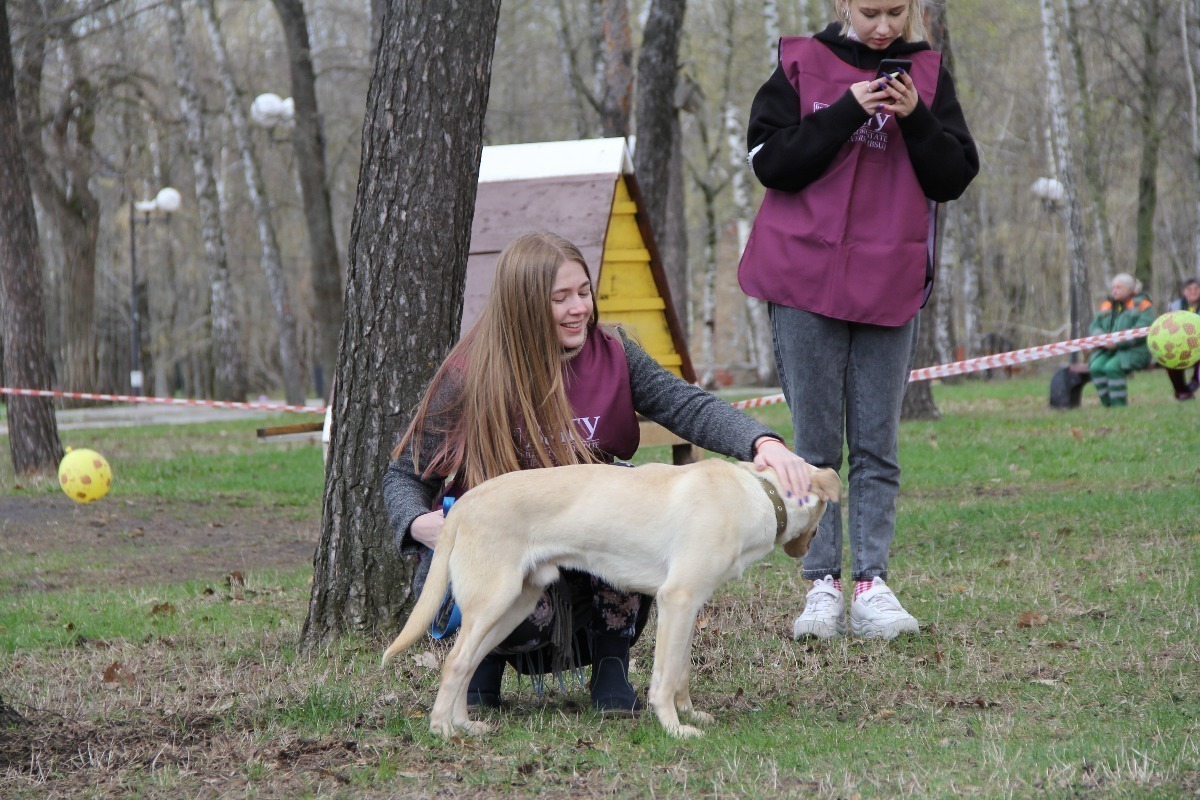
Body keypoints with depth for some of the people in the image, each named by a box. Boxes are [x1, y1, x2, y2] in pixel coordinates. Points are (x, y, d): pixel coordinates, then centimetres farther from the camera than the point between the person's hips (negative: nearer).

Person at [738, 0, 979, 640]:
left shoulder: (927, 75, 8)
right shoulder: (801, 65, 3)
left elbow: (955, 178, 4)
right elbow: (770, 161, -6)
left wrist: (917, 120, -12)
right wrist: (848, 112, -14)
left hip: (891, 286, 2)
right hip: (805, 279, -1)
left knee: (878, 446, 1)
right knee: (815, 444, 0)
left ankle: (872, 582, 1)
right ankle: (822, 586, 1)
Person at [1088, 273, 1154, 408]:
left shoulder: (1142, 305, -1)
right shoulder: (1107, 305, 18)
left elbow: (1141, 331, -15)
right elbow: (1094, 327, 14)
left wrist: (1117, 342, -22)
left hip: (1134, 351, -5)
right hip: (1108, 351, 6)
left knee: (1112, 367, -33)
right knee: (1096, 367, -26)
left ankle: (1119, 406, -28)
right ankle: (1108, 406, -24)